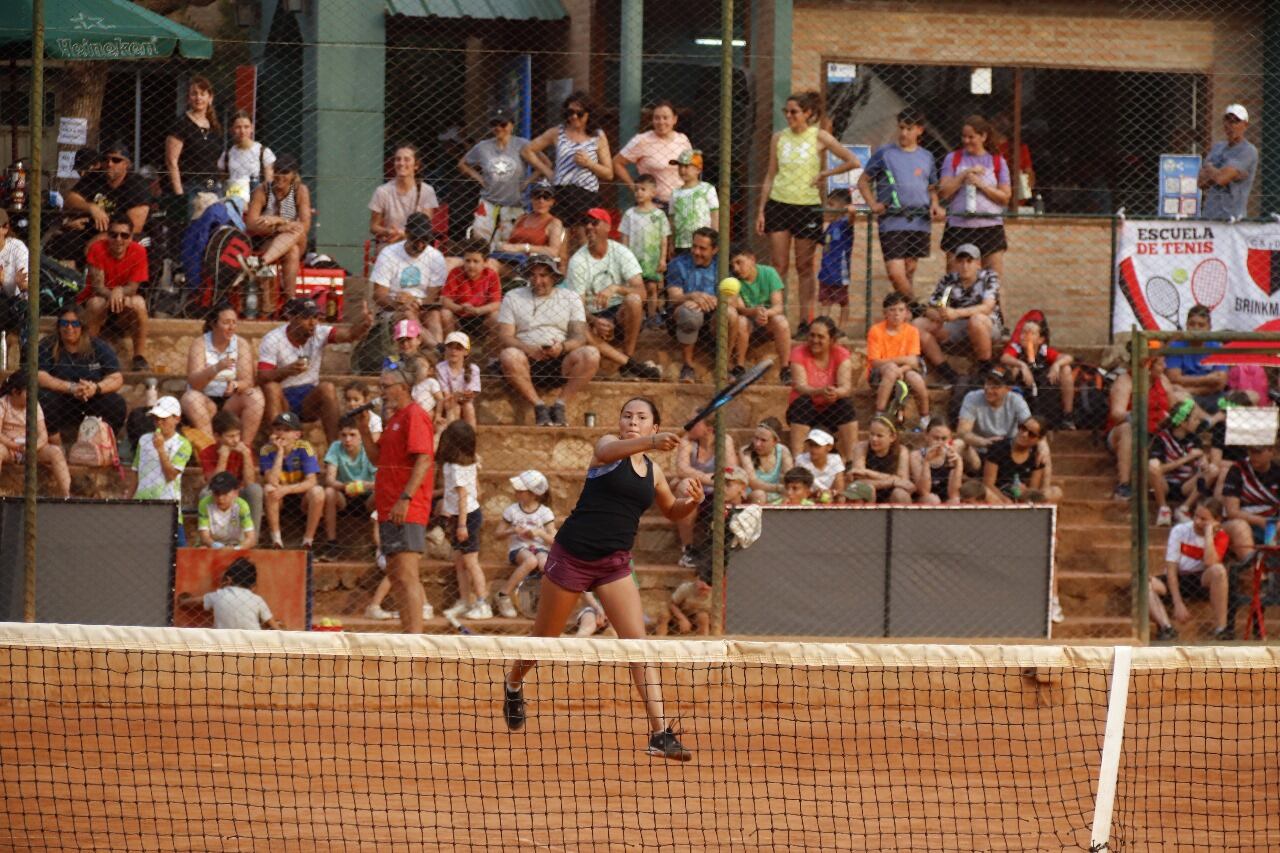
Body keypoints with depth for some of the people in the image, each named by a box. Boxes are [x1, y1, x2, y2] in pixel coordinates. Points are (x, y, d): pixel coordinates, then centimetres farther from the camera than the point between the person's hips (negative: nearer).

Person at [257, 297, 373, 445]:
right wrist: (287, 371, -38)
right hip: (283, 401, -2)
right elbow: (262, 378, -20)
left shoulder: (319, 334, -2)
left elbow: (349, 334, -19)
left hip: (309, 401, 2)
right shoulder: (272, 340, -10)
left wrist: (364, 324, -41)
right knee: (271, 387, -32)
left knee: (327, 388, -26)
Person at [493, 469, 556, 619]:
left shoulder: (545, 512, 1)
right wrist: (512, 530, -12)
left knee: (544, 563, -38)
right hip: (518, 549, 0)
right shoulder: (512, 510, 5)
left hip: (540, 548, 0)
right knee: (531, 560, -38)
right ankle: (503, 596, -30)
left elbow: (552, 539, -1)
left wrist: (539, 533, -20)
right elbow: (498, 532, 8)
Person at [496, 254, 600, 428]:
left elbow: (579, 337, 4)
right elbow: (504, 337, 2)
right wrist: (528, 349, -18)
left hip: (560, 362, 1)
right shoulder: (513, 297, 13)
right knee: (509, 356, -35)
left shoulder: (570, 298, 15)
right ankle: (539, 407, -26)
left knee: (591, 355, -28)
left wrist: (562, 347, -19)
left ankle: (560, 405, -23)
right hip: (528, 361, -1)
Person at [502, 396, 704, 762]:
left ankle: (660, 733, -18)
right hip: (573, 553, -4)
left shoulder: (652, 470, 10)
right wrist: (651, 443, -55)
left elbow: (671, 511, 27)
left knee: (637, 641, -12)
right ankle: (513, 686, 46)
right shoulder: (609, 445, -7)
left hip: (615, 564, 4)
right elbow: (607, 451, -34)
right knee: (544, 637, 13)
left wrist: (690, 500, 2)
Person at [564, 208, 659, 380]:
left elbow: (641, 292, -16)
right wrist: (595, 322, -30)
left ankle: (627, 356, -20)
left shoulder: (621, 253, -5)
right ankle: (631, 365, -34)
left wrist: (615, 288, -35)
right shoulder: (577, 261, -4)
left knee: (633, 300, -33)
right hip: (593, 317, 0)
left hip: (621, 314, 0)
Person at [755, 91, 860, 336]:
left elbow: (853, 162, -5)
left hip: (807, 206, -2)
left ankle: (805, 321, 6)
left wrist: (825, 174, -5)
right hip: (779, 204, 2)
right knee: (778, 265, -3)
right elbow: (770, 175, 11)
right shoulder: (779, 138, 8)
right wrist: (761, 210, 7)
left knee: (804, 267, 3)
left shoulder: (819, 137, -2)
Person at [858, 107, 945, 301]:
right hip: (892, 221, -3)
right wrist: (872, 204, -8)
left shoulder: (926, 157, 12)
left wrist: (935, 205, 2)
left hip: (920, 222, 3)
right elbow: (863, 182, 8)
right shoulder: (884, 153, 3)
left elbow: (932, 188, 22)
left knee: (909, 271, 8)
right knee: (895, 273, -15)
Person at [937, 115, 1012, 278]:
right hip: (958, 227, 0)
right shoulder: (953, 159, 7)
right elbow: (943, 193, -2)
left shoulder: (997, 162, 6)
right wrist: (964, 175, -11)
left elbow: (1005, 197, 2)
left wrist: (981, 184, -9)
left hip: (990, 227, 0)